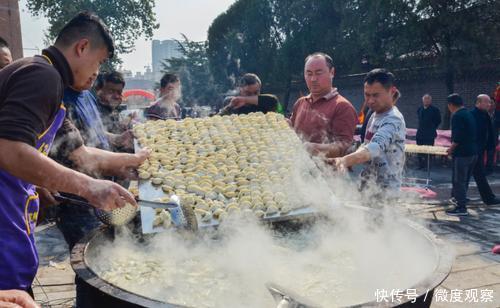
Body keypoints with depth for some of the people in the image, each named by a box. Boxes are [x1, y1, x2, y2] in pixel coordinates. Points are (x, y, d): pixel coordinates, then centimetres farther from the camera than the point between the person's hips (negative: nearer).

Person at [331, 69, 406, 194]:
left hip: (383, 191, -9)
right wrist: (348, 160, 1)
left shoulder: (393, 120, -19)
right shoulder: (375, 115, 11)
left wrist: (346, 160, -54)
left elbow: (376, 147, -37)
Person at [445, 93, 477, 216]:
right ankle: (458, 198, 32)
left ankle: (461, 208, 1)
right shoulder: (469, 114, 14)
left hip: (462, 153, -9)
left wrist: (451, 149, -8)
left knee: (458, 181, -2)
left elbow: (457, 137, -23)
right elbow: (472, 134, 18)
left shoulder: (457, 116, -15)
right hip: (473, 152, 9)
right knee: (464, 179, 19)